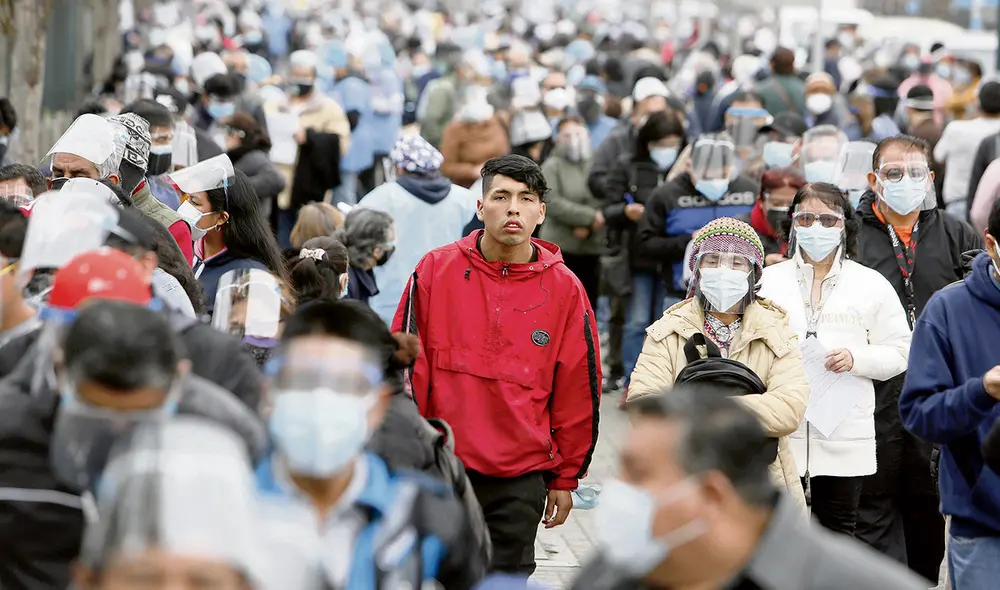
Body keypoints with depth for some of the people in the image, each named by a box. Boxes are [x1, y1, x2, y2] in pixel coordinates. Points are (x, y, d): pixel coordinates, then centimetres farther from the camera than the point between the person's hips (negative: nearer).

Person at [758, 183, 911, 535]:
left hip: (844, 434, 0)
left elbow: (898, 353, 5)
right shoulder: (768, 280, 10)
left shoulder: (871, 284, 7)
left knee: (837, 533, 6)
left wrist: (857, 359, -12)